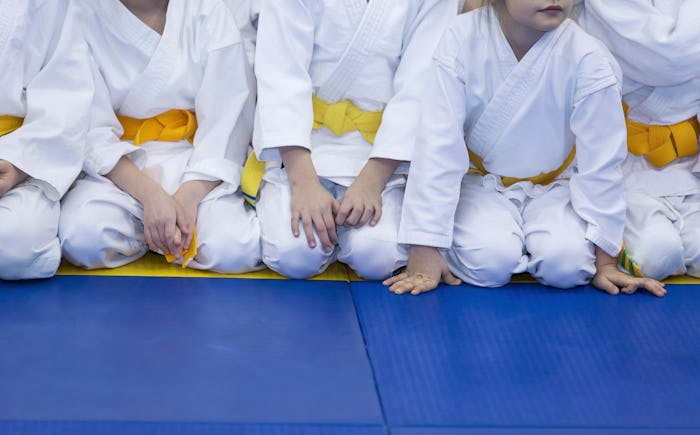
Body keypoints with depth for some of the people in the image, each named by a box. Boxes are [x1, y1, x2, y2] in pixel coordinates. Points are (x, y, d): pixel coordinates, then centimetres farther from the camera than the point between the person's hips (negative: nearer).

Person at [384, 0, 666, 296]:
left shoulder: (588, 58, -19)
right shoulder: (463, 39, -19)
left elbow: (601, 162, -11)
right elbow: (438, 145, -19)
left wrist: (604, 261, -7)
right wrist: (424, 251, -20)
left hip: (554, 186, 1)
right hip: (481, 184, -1)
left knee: (566, 262, -26)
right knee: (489, 261, -28)